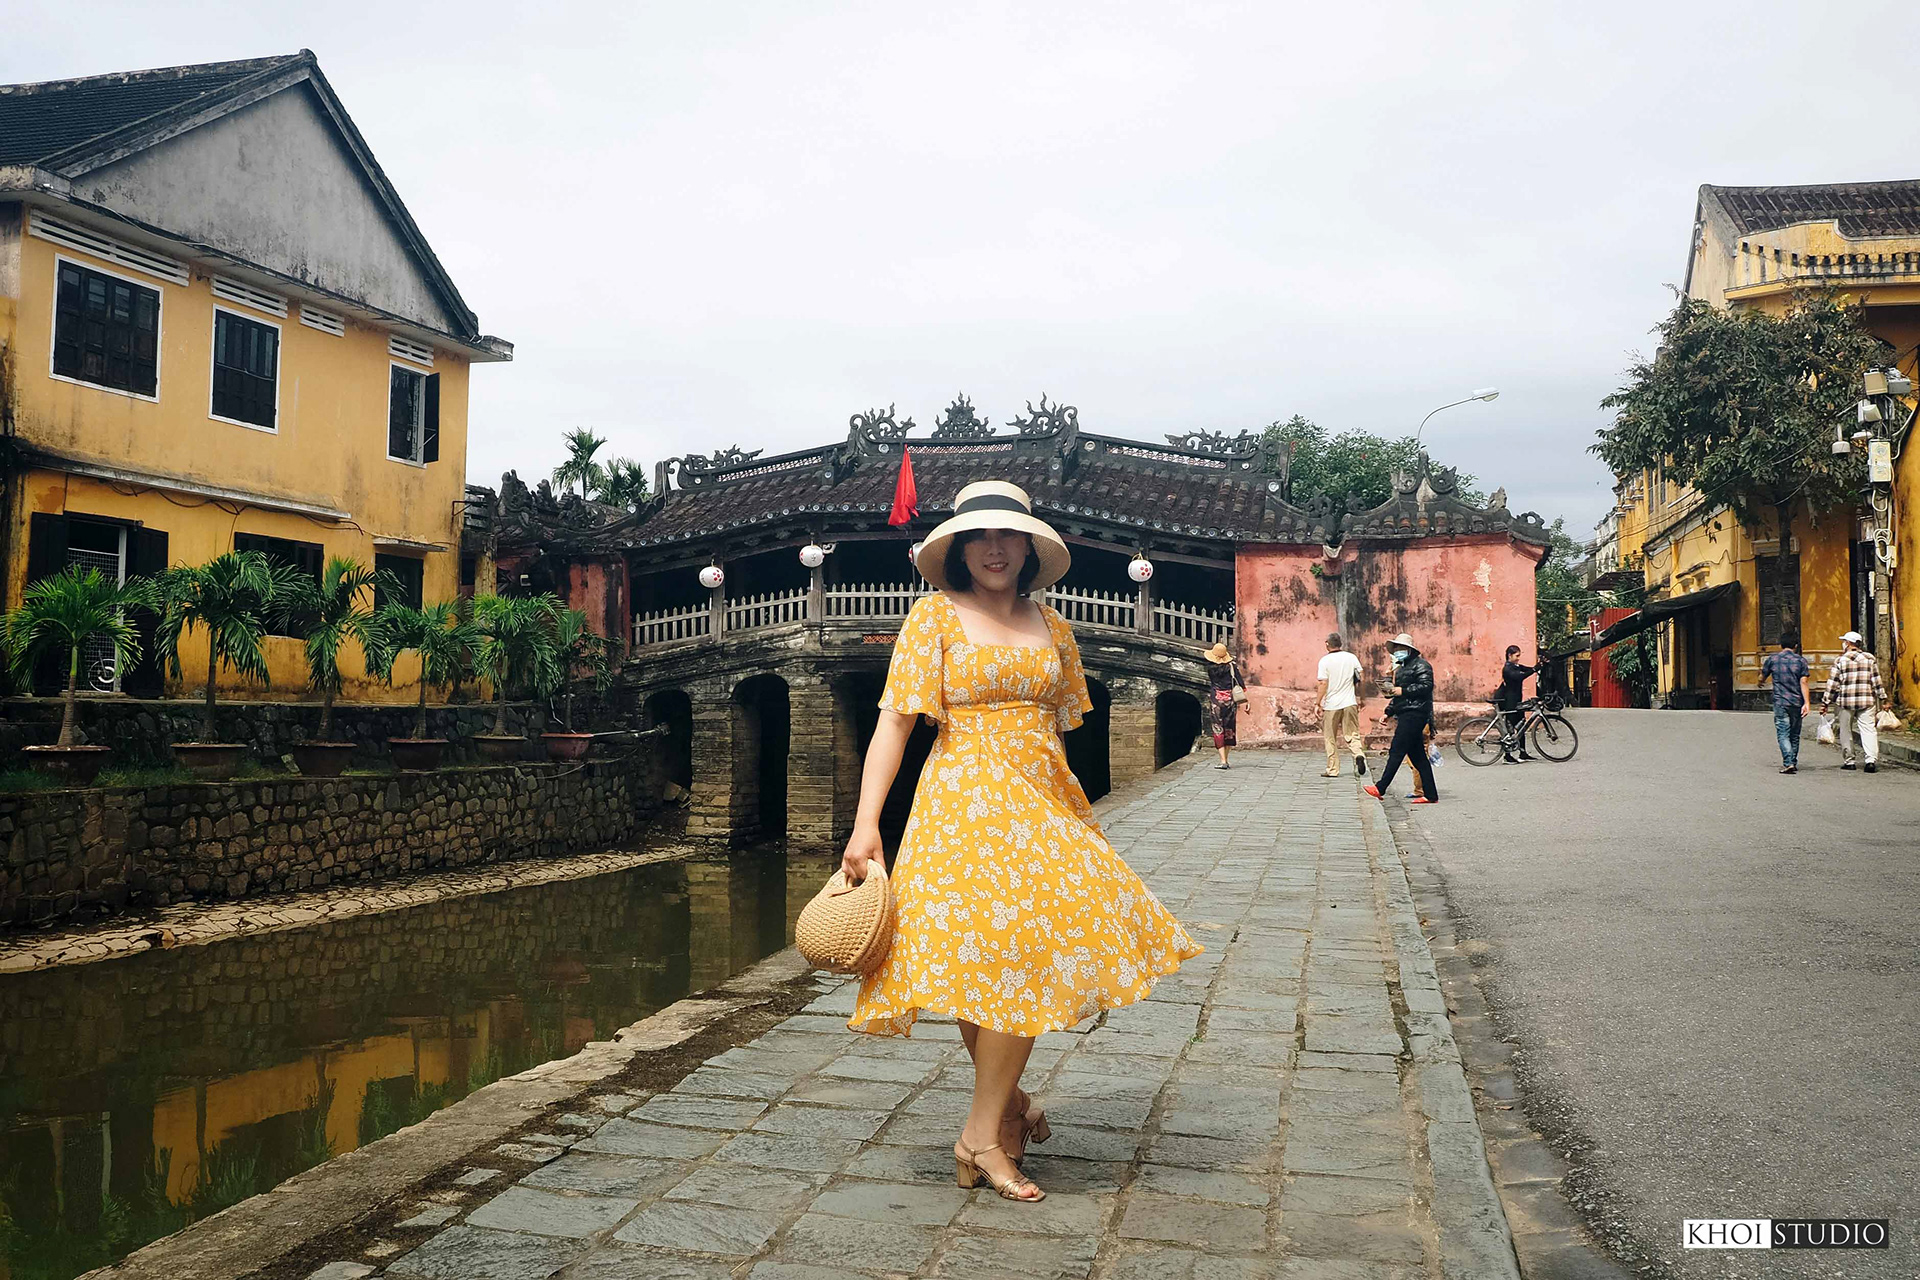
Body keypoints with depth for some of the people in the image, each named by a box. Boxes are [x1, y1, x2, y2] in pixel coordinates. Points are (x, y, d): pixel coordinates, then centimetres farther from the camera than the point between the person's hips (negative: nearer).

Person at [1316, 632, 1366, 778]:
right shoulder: (1351, 658, 3)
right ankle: (1359, 754, -20)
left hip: (1331, 705, -3)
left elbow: (1323, 684, -14)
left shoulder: (1325, 661, -8)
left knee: (1331, 739, 8)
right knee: (1352, 735, 9)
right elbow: (1360, 680, 7)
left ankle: (1333, 770, 11)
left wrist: (1317, 702, -9)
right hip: (1350, 703, 3)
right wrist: (1359, 699, 18)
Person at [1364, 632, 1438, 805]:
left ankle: (1381, 788, -8)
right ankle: (1431, 795, 7)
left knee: (1397, 751, -9)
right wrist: (1389, 711, 22)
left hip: (1414, 714, -10)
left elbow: (1426, 686, -18)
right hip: (1405, 715, 10)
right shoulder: (1402, 668, 25)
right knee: (1417, 756, 6)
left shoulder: (1421, 665, -5)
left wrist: (1403, 691, -18)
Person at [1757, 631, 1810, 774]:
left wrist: (1762, 675, 37)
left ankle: (1788, 763, -19)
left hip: (1780, 702, -2)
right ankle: (1794, 763, 19)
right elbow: (1803, 683, -5)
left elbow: (1762, 679, 12)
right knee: (1794, 734, 13)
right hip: (1797, 702, 2)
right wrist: (1807, 703, -8)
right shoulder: (1801, 660, 1)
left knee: (1783, 733, -5)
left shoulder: (1772, 659, 1)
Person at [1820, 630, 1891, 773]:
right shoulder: (1870, 659, 5)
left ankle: (1848, 761, 12)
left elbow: (1832, 684, -1)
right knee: (1868, 729, -1)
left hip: (1846, 701, -2)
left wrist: (1825, 702, 4)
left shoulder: (1840, 661, -2)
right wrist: (1883, 698, 9)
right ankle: (1871, 759, -15)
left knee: (1846, 731, 8)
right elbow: (1877, 681, 3)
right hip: (1867, 700, 2)